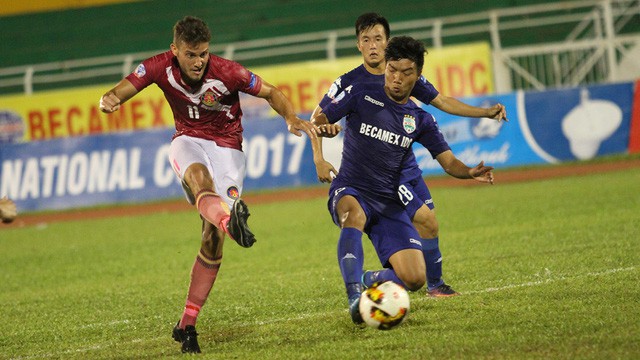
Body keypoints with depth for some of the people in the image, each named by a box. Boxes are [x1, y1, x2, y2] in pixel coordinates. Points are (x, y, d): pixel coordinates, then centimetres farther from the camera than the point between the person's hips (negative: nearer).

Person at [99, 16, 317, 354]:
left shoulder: (227, 72, -18)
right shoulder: (160, 67, -12)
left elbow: (271, 93, -8)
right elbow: (120, 92, -15)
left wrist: (291, 119, -27)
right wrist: (109, 100, -40)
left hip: (226, 146, -1)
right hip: (188, 141, 1)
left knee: (213, 237, -11)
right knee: (198, 176, -38)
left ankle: (187, 324, -2)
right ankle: (229, 219, -71)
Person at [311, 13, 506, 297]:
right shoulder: (349, 83, -11)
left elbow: (442, 101, 11)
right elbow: (318, 118, -3)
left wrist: (485, 112, 3)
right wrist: (319, 160, -14)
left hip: (406, 165, 6)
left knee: (429, 224, 6)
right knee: (424, 218, -15)